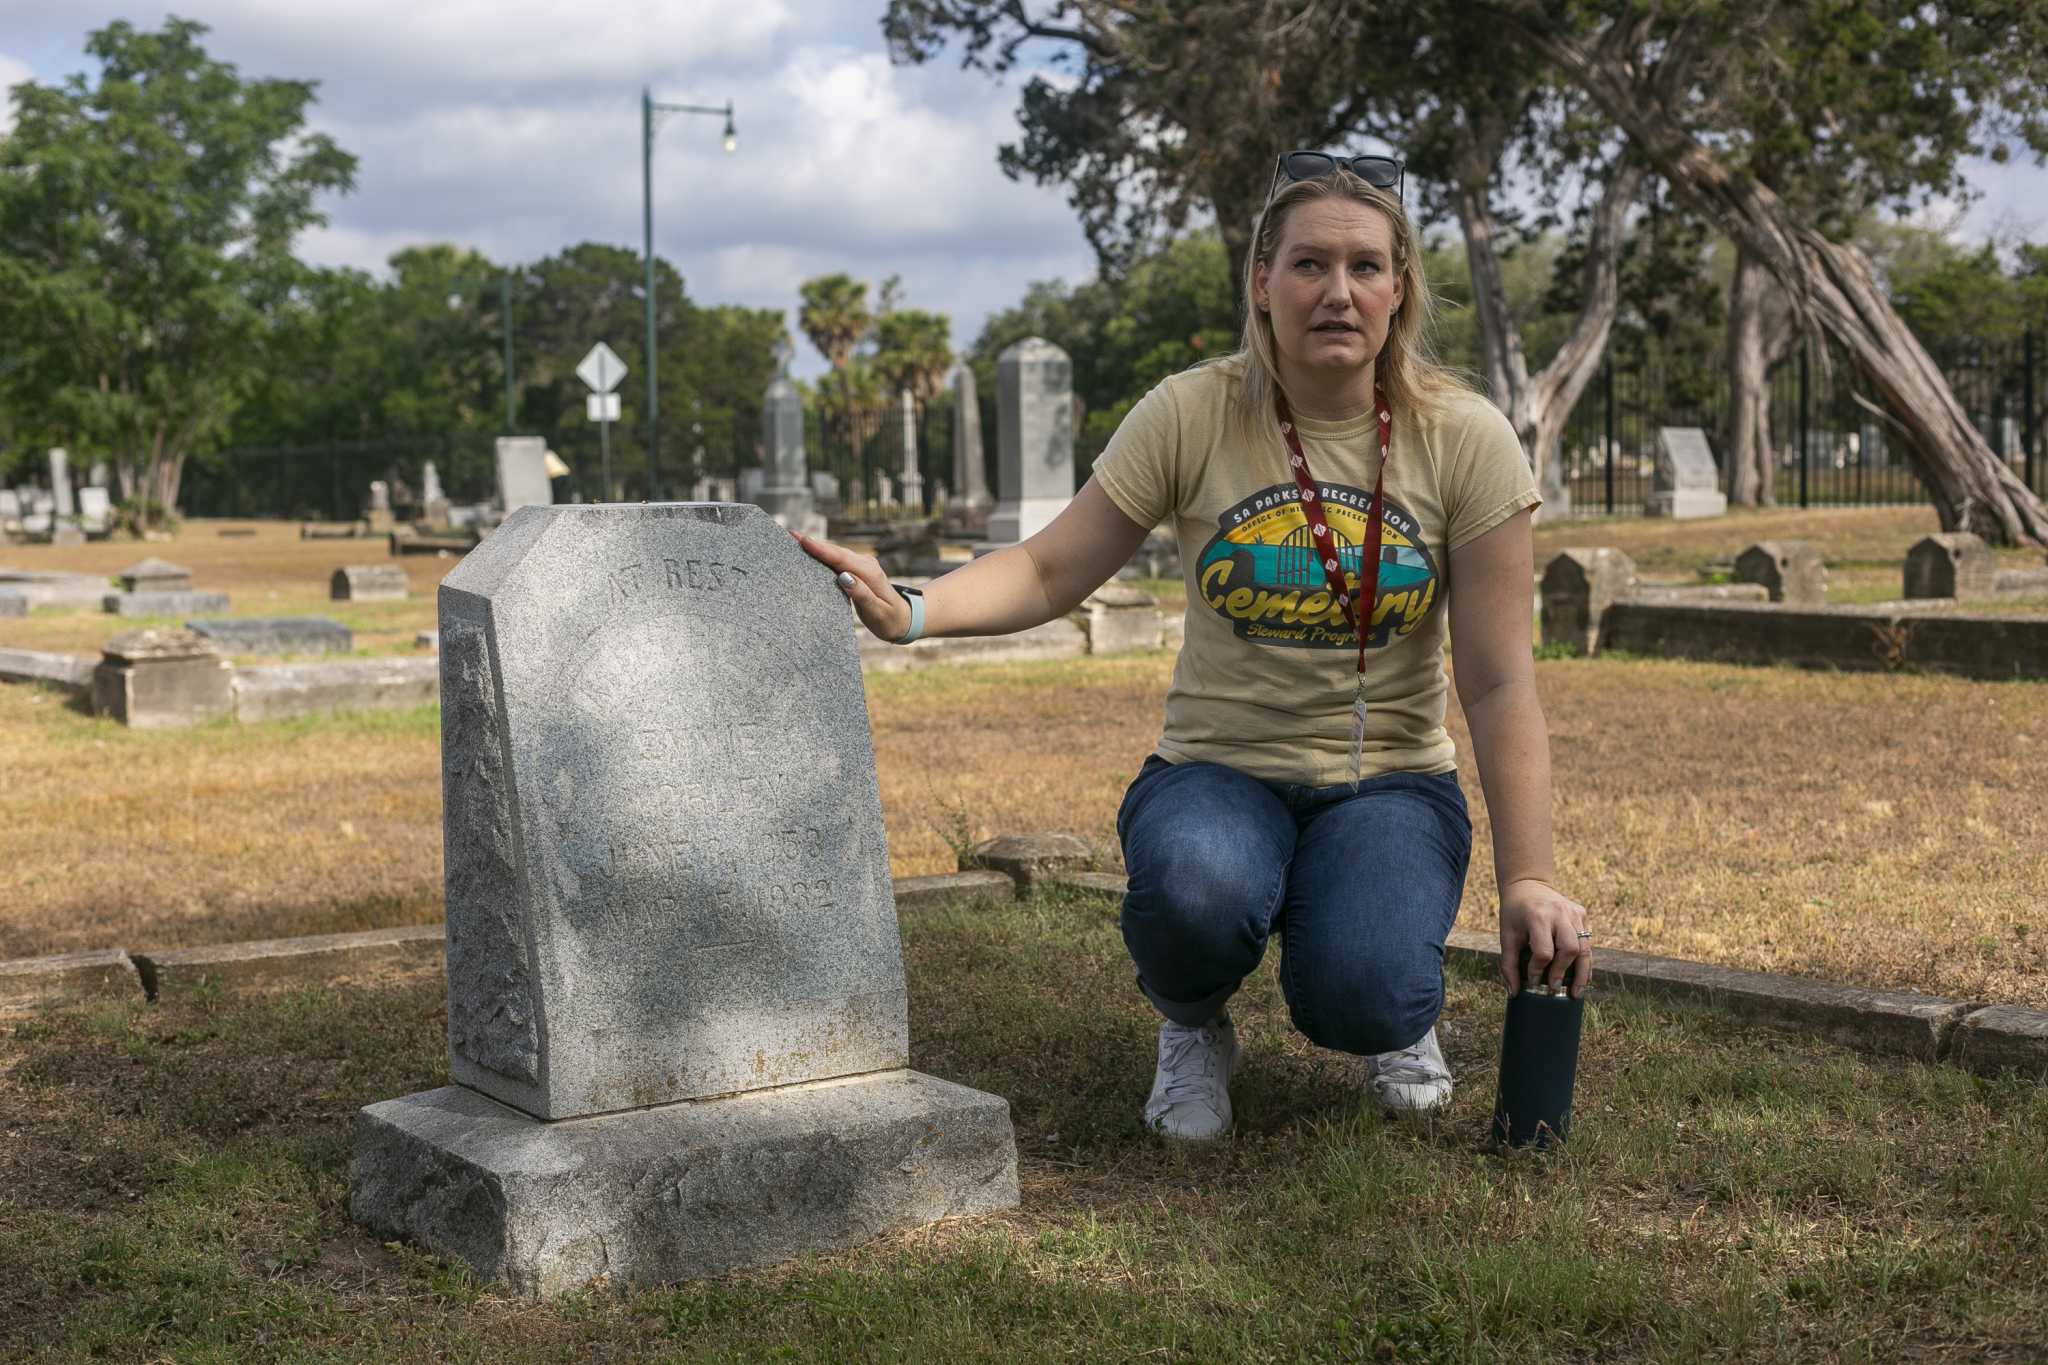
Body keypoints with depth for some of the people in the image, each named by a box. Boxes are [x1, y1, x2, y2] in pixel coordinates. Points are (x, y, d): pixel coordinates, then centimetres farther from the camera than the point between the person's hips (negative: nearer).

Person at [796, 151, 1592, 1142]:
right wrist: (911, 612, -24)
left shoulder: (1465, 440, -7)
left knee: (1363, 997, -30)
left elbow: (1499, 687, -8)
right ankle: (1193, 1028, 2)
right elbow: (1049, 571, -4)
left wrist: (1528, 880, -15)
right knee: (1197, 889, -36)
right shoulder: (1191, 415, -7)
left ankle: (1398, 1016, 11)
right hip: (1218, 769, 0)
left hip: (1390, 781, 0)